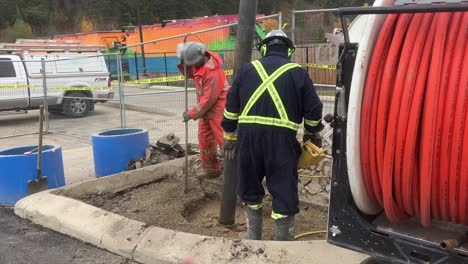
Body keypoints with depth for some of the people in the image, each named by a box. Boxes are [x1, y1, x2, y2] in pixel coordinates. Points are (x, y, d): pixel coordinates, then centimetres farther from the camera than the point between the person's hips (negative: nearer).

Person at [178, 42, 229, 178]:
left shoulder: (213, 72, -27)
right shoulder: (198, 63, -1)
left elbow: (208, 99, -25)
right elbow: (188, 73, 17)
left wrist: (191, 113, -17)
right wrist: (183, 63, -6)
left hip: (218, 110, -9)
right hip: (205, 110, 9)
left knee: (224, 140, -7)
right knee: (205, 140, 14)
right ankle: (212, 169, 26)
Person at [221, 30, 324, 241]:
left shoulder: (247, 69, 13)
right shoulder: (297, 72, 6)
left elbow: (231, 106, 14)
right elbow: (313, 110, 6)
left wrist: (230, 136, 22)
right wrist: (312, 134, 23)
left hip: (248, 135, 3)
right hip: (281, 138, -3)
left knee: (250, 190, 20)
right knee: (284, 194, 6)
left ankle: (253, 240, 33)